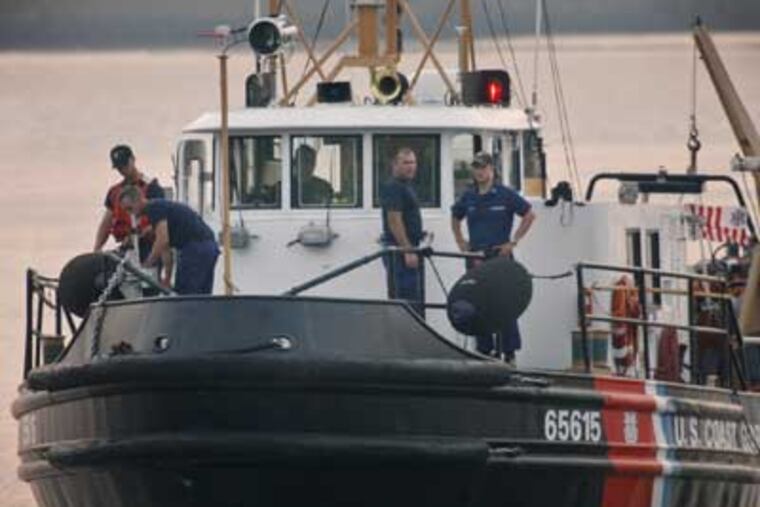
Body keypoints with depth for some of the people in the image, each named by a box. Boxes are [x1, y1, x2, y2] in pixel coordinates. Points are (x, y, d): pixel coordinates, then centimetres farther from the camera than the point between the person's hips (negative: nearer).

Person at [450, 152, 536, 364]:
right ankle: (484, 350, 16)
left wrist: (513, 241, -5)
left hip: (500, 255, -5)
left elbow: (529, 215, -2)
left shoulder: (505, 195, -5)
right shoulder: (468, 197, 8)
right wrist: (460, 242, 12)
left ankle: (509, 353, -2)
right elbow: (455, 218, 25)